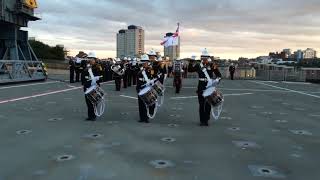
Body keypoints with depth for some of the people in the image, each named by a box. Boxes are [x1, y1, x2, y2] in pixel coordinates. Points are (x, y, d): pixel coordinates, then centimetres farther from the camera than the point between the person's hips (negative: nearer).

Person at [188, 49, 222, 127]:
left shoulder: (212, 65, 1)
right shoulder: (198, 65, 5)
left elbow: (218, 75, 3)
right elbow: (189, 70, -2)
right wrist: (192, 62, -13)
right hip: (201, 87, 1)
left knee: (208, 104, 5)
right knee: (201, 104, 4)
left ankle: (206, 120, 17)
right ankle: (202, 120, 12)